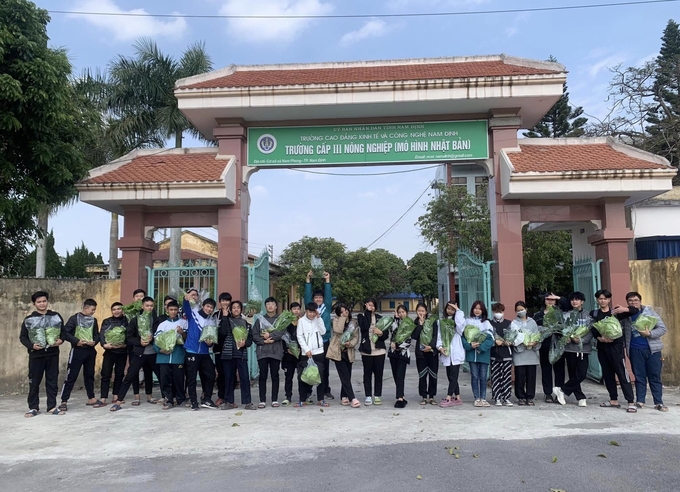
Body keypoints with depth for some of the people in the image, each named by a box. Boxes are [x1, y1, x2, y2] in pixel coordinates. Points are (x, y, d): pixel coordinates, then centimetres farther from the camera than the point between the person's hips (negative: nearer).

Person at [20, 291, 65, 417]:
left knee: (52, 381, 6)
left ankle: (52, 407, 13)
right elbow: (22, 337, 2)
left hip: (53, 354, 1)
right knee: (34, 382, 5)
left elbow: (63, 331, 11)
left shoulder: (56, 316, 6)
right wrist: (31, 345, -16)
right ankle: (33, 407, 17)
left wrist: (61, 340, -10)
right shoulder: (29, 319, 1)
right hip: (36, 355, -1)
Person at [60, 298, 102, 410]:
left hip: (90, 351, 5)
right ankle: (64, 401, 2)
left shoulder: (93, 320, 11)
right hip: (77, 350, -5)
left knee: (89, 375, 13)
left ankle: (91, 398, 22)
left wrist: (94, 341, -8)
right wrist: (76, 341, -18)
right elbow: (65, 332, -10)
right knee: (71, 376, -3)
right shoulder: (75, 318, -5)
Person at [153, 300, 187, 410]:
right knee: (165, 378, -1)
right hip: (164, 357, 2)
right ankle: (169, 400, 8)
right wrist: (160, 349, -10)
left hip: (178, 356, -2)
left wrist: (182, 333, -13)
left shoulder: (184, 322, 10)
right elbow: (156, 340, 6)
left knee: (178, 378, -1)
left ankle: (180, 399, 14)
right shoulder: (162, 324, 14)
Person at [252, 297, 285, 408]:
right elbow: (254, 335, 3)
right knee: (262, 376, 1)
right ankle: (262, 400, 7)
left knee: (275, 376, 3)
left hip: (276, 352, -1)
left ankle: (275, 400, 10)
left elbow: (282, 332, -8)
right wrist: (264, 341, -9)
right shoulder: (260, 320, 12)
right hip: (262, 352, 1)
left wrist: (270, 335, -11)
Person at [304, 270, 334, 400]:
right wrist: (308, 280, -9)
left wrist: (327, 281, -8)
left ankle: (326, 391, 16)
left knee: (324, 368, 8)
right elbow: (307, 295, -1)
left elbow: (329, 295, -1)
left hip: (325, 341, 1)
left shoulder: (327, 307, 8)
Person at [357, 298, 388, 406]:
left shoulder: (380, 318, 8)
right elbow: (365, 326, -19)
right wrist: (368, 312, -14)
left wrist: (381, 333, -14)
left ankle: (377, 396, 14)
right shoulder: (361, 316, 2)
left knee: (378, 374, 5)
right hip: (366, 350, -1)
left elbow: (387, 334, 7)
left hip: (379, 350, 2)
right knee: (367, 374, 5)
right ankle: (368, 396, 11)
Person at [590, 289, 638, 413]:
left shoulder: (616, 311, 6)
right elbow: (593, 330, 1)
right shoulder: (594, 314, 12)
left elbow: (635, 310, -2)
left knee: (622, 372, -9)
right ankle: (614, 400, 18)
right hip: (602, 346, 4)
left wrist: (625, 309, -23)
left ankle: (631, 402, -10)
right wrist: (600, 338, -18)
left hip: (616, 346, -4)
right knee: (607, 374, 8)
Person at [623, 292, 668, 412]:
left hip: (652, 349, -1)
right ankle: (640, 401, 14)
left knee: (655, 377, 1)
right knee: (639, 377, 6)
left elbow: (662, 328, -1)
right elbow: (624, 333, 14)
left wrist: (649, 333, -17)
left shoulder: (649, 312, 1)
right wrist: (626, 345, -1)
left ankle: (659, 402, 7)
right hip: (635, 350, 1)